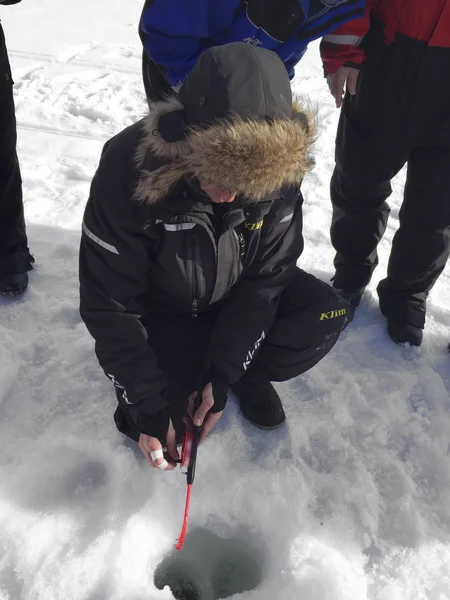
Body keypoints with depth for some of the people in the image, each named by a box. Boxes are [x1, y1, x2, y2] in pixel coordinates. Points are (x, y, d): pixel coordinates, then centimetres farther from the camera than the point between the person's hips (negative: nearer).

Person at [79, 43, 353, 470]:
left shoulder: (278, 170, -23)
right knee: (154, 425, -18)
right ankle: (181, 367, 15)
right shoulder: (127, 168, -31)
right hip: (160, 312, -2)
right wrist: (150, 407, -24)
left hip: (239, 297, 3)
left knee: (328, 314, -20)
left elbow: (266, 276, -14)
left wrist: (223, 374, -20)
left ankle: (248, 374, 7)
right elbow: (108, 306, -24)